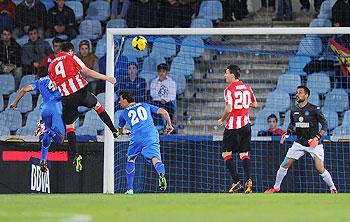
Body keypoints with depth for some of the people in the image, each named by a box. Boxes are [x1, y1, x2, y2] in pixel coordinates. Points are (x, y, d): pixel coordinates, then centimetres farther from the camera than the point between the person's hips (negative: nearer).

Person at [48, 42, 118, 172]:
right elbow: (87, 72, -2)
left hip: (66, 98, 2)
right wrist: (107, 78, 2)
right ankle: (115, 131, 24)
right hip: (80, 91, -2)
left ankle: (76, 155, -6)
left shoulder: (51, 65, 16)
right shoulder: (71, 58, 5)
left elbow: (54, 86, 16)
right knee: (97, 106, 24)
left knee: (69, 126, 7)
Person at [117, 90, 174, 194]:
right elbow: (164, 112, 15)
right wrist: (169, 125, 31)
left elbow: (121, 130, 40)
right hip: (151, 136, 0)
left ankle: (130, 189, 15)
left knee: (131, 159, 21)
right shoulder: (145, 106, 25)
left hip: (136, 138, 0)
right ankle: (161, 174, -50)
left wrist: (126, 132, 64)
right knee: (155, 158, -16)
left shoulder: (124, 113, 24)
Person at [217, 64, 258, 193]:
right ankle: (248, 180, -8)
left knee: (226, 153, 4)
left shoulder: (229, 90, -12)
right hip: (246, 124, 7)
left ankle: (236, 182, -5)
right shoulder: (247, 88, 9)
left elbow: (229, 109, -19)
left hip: (233, 126, -7)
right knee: (244, 154, 9)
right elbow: (255, 104, 17)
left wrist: (222, 120, -2)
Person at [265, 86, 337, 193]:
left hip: (314, 143, -5)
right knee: (285, 165, 0)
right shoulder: (294, 110, 3)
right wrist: (287, 133, 3)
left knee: (320, 169, -13)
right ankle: (276, 187, 17)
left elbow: (325, 124, -7)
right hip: (299, 143, 5)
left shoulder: (314, 109, -13)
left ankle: (333, 188, 9)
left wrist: (317, 137, -18)